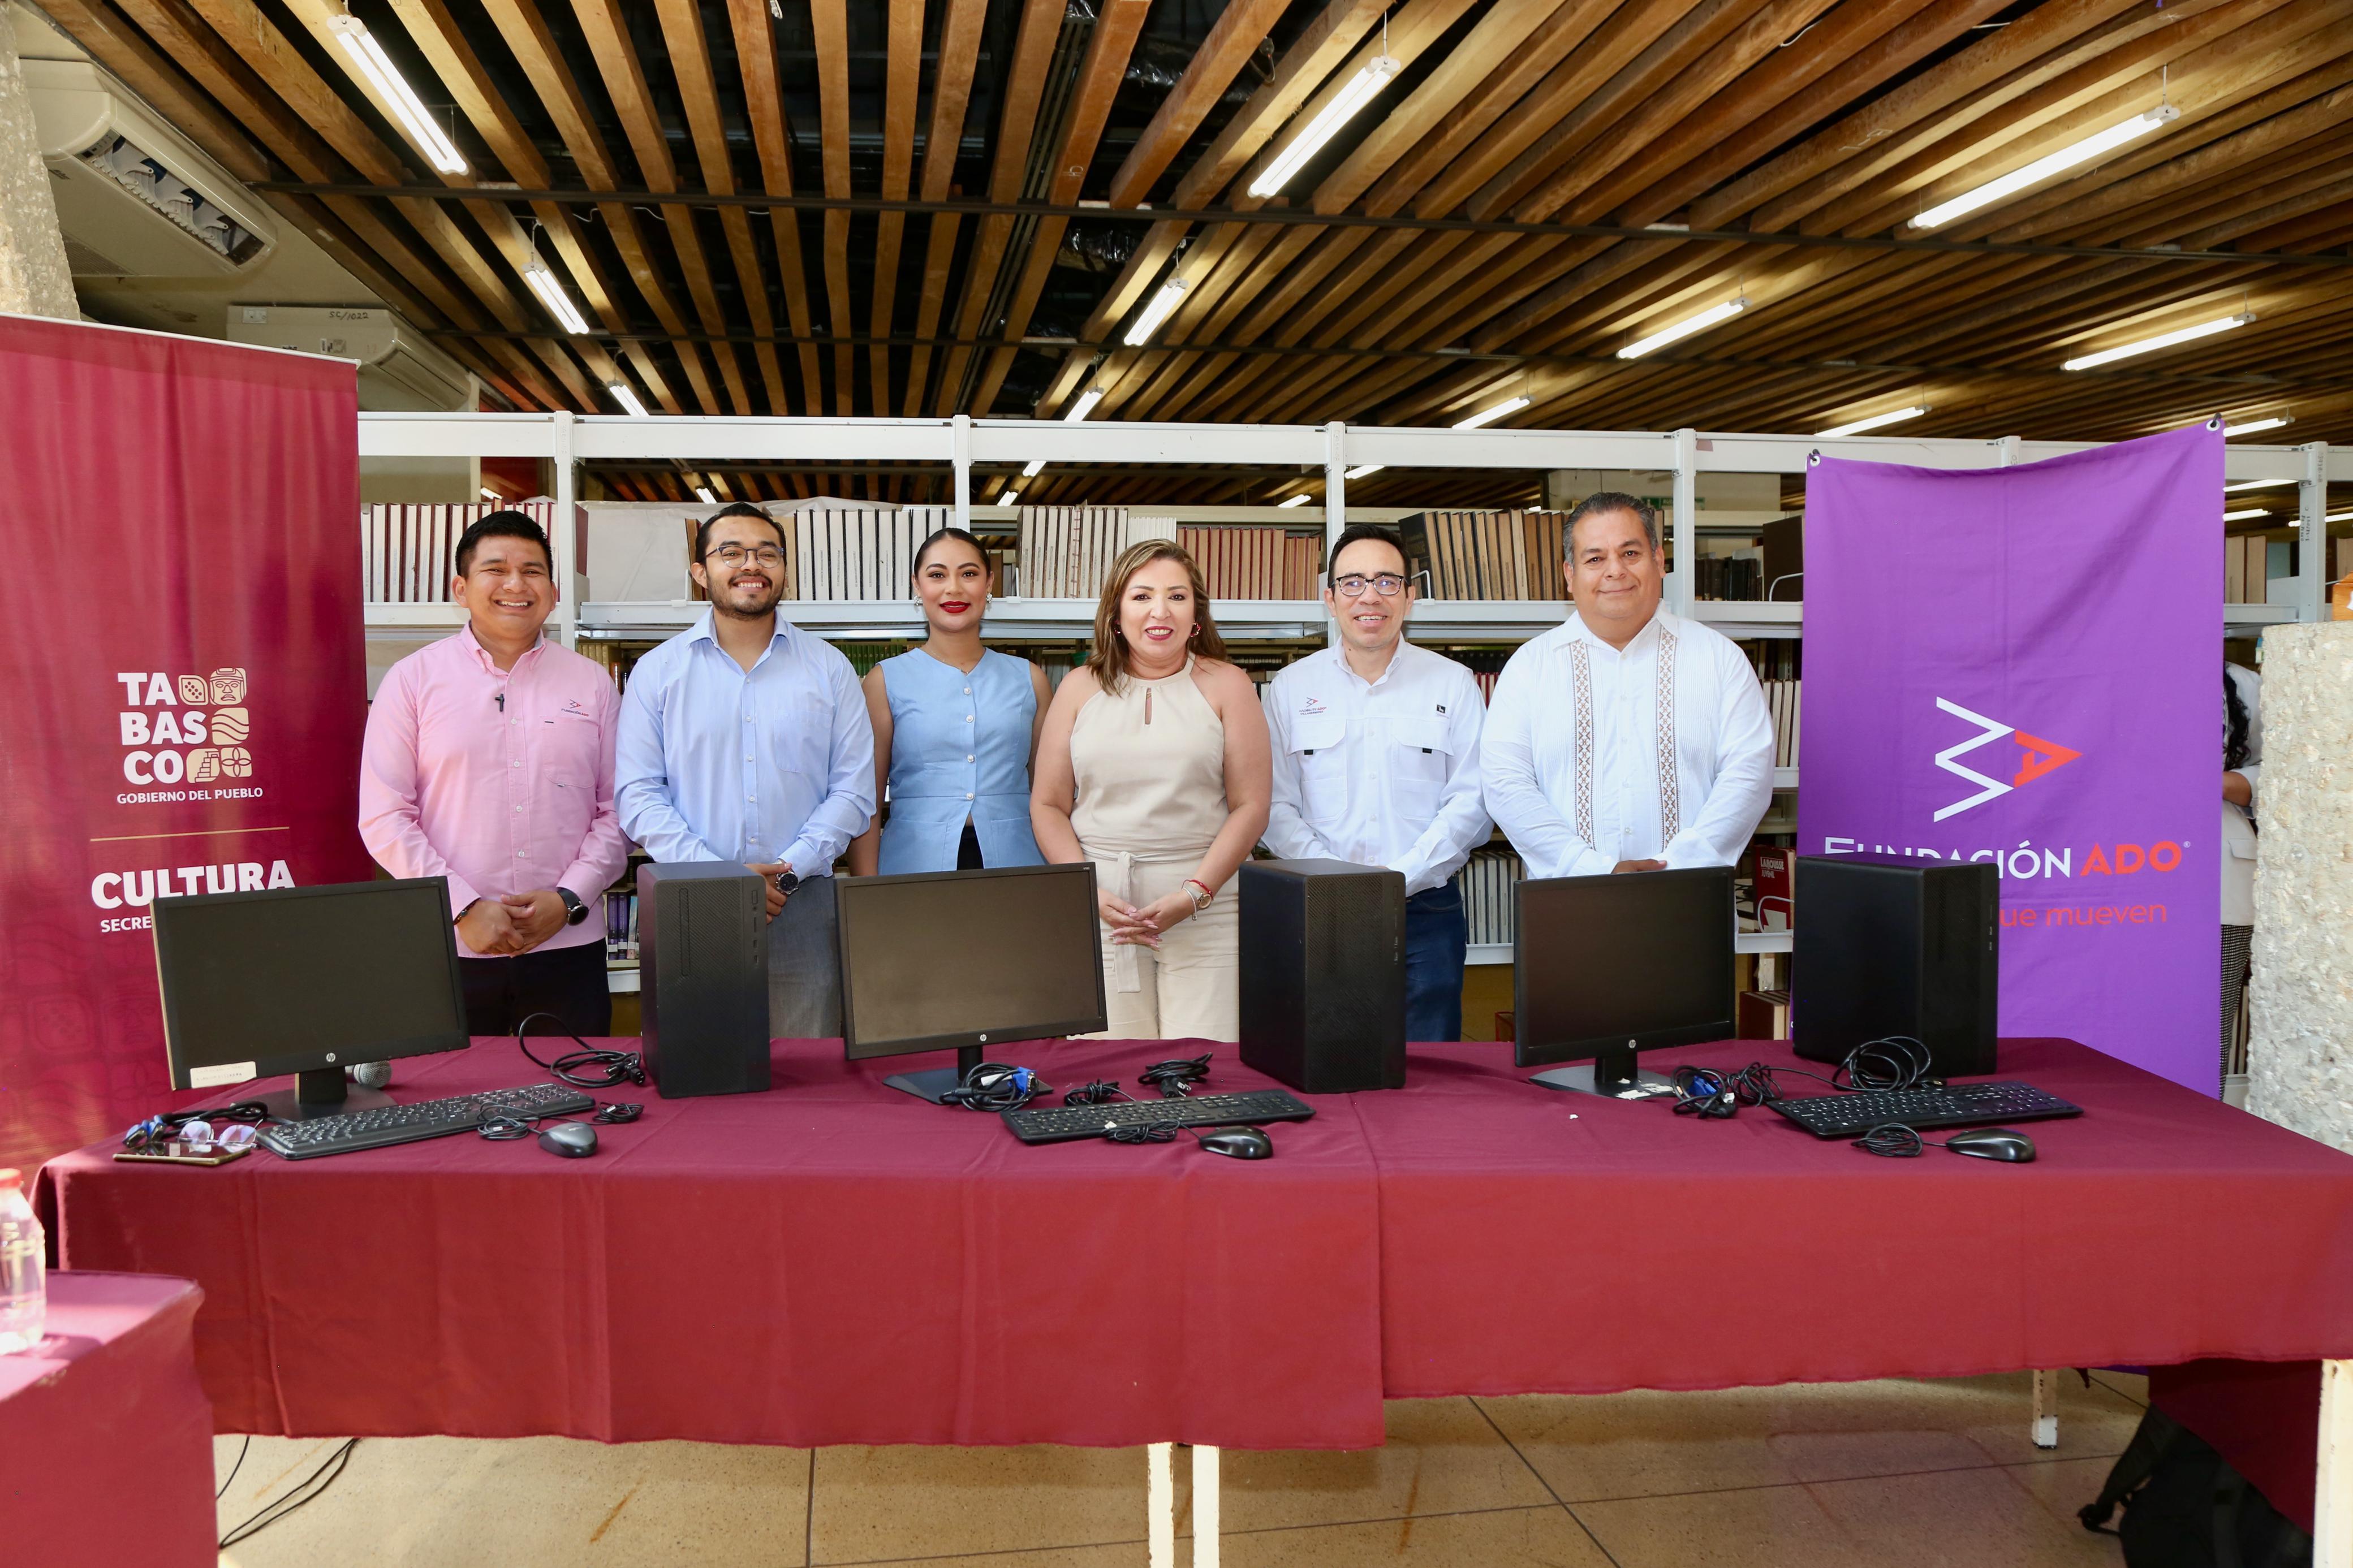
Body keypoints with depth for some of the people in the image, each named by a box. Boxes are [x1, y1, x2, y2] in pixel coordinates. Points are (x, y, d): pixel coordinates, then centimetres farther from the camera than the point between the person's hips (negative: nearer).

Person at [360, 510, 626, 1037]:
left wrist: (568, 900, -7)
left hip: (568, 949, 1)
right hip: (451, 950, -1)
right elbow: (384, 818, -1)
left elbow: (617, 811, 7)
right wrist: (464, 908, -11)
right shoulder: (412, 680, 4)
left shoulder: (592, 684, 9)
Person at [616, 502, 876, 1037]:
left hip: (804, 908, 1)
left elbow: (853, 789, 4)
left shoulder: (829, 668, 9)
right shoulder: (657, 671, 7)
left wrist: (789, 871, -10)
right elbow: (638, 794, 1)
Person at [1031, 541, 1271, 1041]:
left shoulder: (1225, 686, 7)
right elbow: (1048, 806, 9)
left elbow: (1250, 806, 1)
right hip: (1100, 911, 1)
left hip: (1206, 909, -1)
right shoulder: (1080, 688, 11)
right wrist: (1091, 893, -6)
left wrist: (1193, 896, -11)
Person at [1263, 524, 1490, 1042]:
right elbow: (1275, 806, 3)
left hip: (1426, 909, 0)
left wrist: (1399, 877, -11)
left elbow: (1472, 803, 0)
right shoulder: (1291, 688, 8)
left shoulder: (1453, 684, 6)